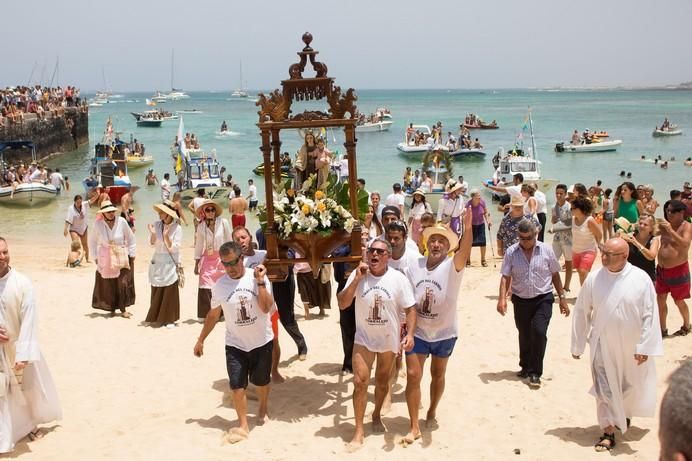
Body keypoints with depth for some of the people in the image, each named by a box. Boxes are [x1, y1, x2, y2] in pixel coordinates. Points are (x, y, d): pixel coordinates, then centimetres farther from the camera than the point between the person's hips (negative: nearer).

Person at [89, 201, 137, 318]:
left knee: (123, 283, -4)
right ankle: (112, 309, 20)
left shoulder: (121, 222, -11)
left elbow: (131, 239, 0)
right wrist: (95, 257, 6)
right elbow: (92, 241, 7)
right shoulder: (98, 224, -8)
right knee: (108, 285, 5)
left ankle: (123, 309, 5)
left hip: (122, 257, -1)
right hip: (105, 258, 1)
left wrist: (132, 255, 0)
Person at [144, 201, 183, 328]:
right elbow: (152, 244, 0)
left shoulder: (177, 228, -8)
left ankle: (170, 319, 6)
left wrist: (166, 236, -24)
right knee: (156, 293, 8)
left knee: (170, 293, -2)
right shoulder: (156, 225, 1)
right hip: (157, 263, 3)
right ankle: (156, 317, 19)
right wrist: (153, 233, -17)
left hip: (171, 264, -3)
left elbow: (173, 248, -11)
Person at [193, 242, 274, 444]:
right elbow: (214, 314, 5)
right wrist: (201, 340, 9)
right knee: (237, 385, -5)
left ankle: (263, 408, 46)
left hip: (261, 341, -1)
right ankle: (243, 426, 10)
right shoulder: (220, 285, -7)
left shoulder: (258, 277, -14)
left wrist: (260, 282, -30)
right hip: (235, 344, 1)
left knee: (261, 381, 17)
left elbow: (266, 307, -23)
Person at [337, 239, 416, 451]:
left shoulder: (398, 279, -13)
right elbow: (342, 304, -14)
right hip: (364, 338, 0)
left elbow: (410, 308, -9)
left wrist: (410, 333, -23)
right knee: (360, 381, -8)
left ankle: (376, 415, 43)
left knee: (382, 381, 18)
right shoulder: (358, 275, -9)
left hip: (389, 339, 0)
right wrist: (357, 279, -22)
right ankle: (359, 430, 2)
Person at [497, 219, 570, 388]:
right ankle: (526, 367, 34)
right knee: (524, 336, 13)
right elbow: (506, 277, -3)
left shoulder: (546, 250, -2)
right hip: (521, 300, 2)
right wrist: (502, 298, -16)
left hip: (543, 299, -2)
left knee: (539, 332, -15)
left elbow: (555, 275, 6)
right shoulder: (511, 252, -2)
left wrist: (562, 298, 6)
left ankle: (535, 373, -4)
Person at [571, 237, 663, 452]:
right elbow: (581, 313, 0)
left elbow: (650, 315, -9)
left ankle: (624, 414, 48)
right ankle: (608, 432, 11)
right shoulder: (594, 279, -9)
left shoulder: (641, 279, -13)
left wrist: (644, 346, -12)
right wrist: (577, 344, 4)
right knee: (604, 388, 0)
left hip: (631, 348, 0)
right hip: (603, 346, 0)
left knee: (630, 386, 19)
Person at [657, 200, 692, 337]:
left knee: (679, 301, 9)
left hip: (678, 270, -6)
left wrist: (671, 230, -34)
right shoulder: (665, 225, 5)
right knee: (661, 299, 10)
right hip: (662, 269, 6)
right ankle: (662, 329, 23)